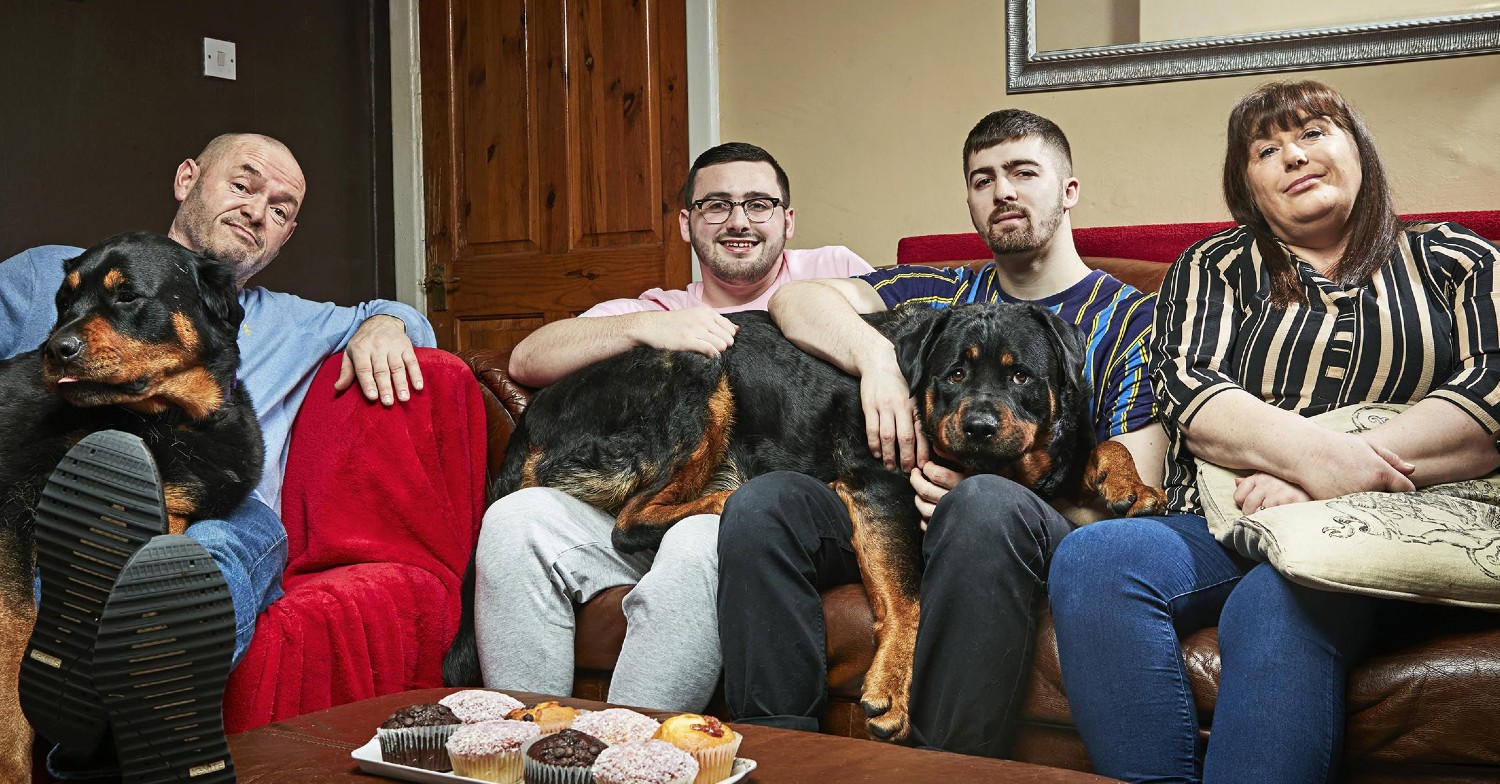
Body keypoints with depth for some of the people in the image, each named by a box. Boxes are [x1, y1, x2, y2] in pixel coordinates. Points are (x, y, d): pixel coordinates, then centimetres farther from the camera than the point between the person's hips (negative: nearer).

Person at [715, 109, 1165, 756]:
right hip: (906, 515, 4)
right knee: (761, 503, -21)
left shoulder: (1130, 320, 9)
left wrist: (980, 492, -20)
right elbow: (794, 299, 6)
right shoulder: (943, 294, 20)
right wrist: (876, 356, -15)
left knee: (986, 505, -38)